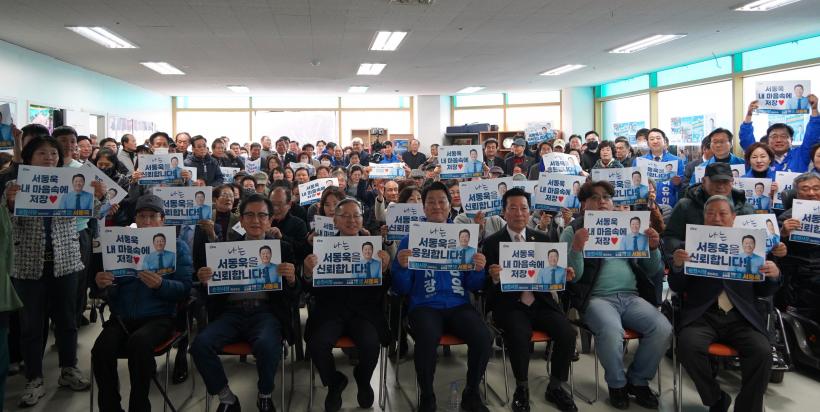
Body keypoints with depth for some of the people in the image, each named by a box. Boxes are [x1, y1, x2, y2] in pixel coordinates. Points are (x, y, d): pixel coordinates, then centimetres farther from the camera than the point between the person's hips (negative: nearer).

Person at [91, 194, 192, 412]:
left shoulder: (176, 246, 8)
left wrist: (160, 285, -21)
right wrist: (103, 285, -11)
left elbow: (184, 288, -1)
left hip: (158, 317, -3)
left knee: (139, 342, -34)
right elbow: (111, 292, 12)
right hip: (122, 317, 3)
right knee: (101, 350, -27)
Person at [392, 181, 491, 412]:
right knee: (427, 339, -34)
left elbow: (473, 286, 10)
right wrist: (401, 266, -16)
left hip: (458, 305, 2)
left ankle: (471, 393, 0)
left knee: (483, 338, -27)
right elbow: (402, 290, 4)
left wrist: (479, 270, -11)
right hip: (425, 305, -2)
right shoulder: (411, 240, 7)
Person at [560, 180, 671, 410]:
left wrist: (653, 248, -2)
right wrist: (577, 248, -20)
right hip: (597, 298, -4)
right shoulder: (573, 231, 6)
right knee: (611, 330, -34)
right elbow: (573, 277, -4)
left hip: (632, 296, 4)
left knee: (663, 329, -23)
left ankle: (638, 380, 3)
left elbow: (651, 271, 17)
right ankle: (617, 384, -3)